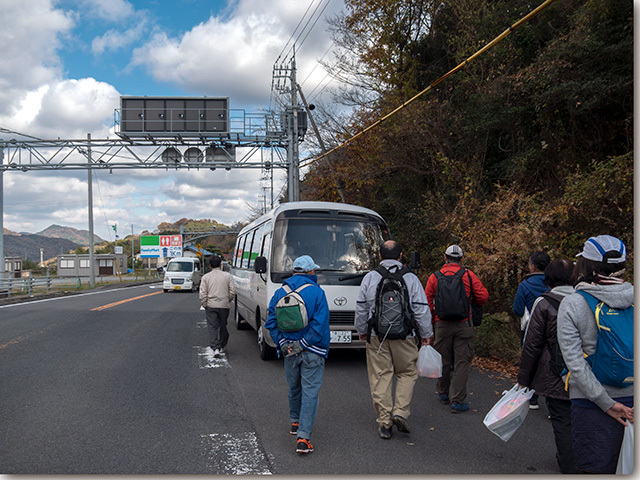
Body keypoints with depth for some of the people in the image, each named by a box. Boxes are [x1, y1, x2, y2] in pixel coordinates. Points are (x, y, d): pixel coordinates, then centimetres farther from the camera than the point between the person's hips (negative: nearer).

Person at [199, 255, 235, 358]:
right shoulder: (227, 276, 0)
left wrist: (204, 305, 7)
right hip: (224, 306, 1)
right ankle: (222, 346, 26)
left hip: (211, 306, -1)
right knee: (223, 326, 15)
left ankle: (215, 348, -12)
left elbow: (202, 294, -4)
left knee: (213, 327, 0)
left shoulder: (205, 277, -1)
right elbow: (232, 292, 0)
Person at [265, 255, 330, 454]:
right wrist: (302, 344, -13)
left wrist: (283, 344, -4)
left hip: (289, 351, 4)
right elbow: (320, 324, -17)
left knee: (294, 387, 24)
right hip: (312, 352, -4)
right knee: (310, 392, -1)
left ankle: (295, 422, 40)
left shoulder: (280, 292, 3)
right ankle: (303, 437, -8)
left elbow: (271, 322, 0)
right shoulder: (317, 292, -10)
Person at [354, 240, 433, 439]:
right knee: (407, 374, 14)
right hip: (404, 337, -1)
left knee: (380, 378, 6)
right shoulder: (410, 278, -3)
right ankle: (400, 412, 1)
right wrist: (426, 334, 9)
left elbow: (361, 308, 6)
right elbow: (421, 309, -2)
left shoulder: (370, 277, 1)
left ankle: (384, 422, 8)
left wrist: (362, 330, 20)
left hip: (377, 337, 1)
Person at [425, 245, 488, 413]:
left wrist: (432, 321, 15)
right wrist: (473, 305, 18)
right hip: (464, 325, -1)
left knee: (443, 360, 15)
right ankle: (458, 401, -1)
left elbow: (427, 302, 0)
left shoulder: (434, 277, -1)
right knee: (462, 362, 2)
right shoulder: (469, 275, -3)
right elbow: (483, 296, -3)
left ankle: (443, 393, 32)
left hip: (442, 324, 1)